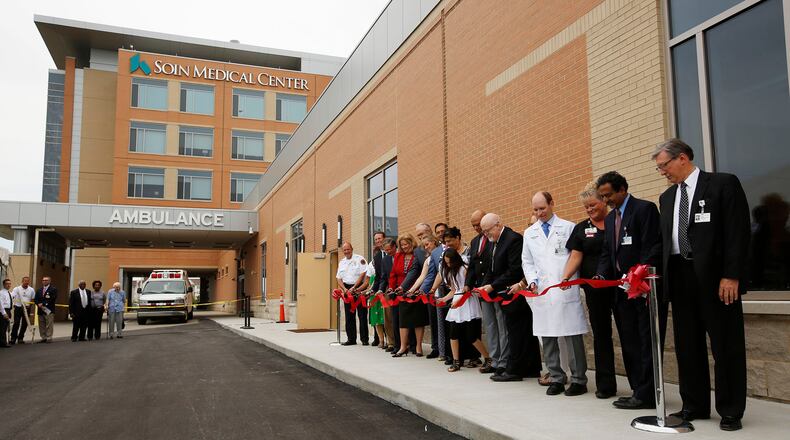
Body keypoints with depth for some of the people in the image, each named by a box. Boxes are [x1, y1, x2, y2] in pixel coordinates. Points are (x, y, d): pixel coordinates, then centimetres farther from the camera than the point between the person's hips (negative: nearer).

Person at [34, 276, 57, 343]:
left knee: (49, 325, -6)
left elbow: (52, 299, -12)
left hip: (49, 310, -6)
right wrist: (38, 304, -7)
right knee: (41, 325, 7)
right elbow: (36, 299, 13)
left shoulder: (53, 289, -1)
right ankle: (43, 338, 12)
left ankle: (48, 338, -2)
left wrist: (43, 304, -14)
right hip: (41, 310, 6)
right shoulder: (39, 290, 18)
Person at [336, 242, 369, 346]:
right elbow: (339, 278, 13)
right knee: (349, 315, 8)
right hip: (347, 290, 6)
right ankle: (351, 338, 15)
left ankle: (364, 339, 2)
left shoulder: (359, 259, -4)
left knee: (362, 314, -4)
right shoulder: (341, 262, 15)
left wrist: (354, 288, -14)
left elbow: (363, 275, -12)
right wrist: (345, 289, -4)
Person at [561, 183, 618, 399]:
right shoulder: (581, 228, 10)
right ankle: (606, 384, 15)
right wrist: (565, 277, -14)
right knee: (601, 333, 8)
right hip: (594, 289, 3)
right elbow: (575, 256, 2)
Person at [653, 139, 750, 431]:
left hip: (715, 278, -6)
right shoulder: (667, 197, 16)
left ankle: (730, 411, 13)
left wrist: (731, 276, -16)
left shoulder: (724, 184, -2)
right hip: (680, 277, 6)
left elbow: (738, 232, -9)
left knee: (726, 347, 3)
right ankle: (695, 406, 21)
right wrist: (660, 275, 7)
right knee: (687, 346, 10)